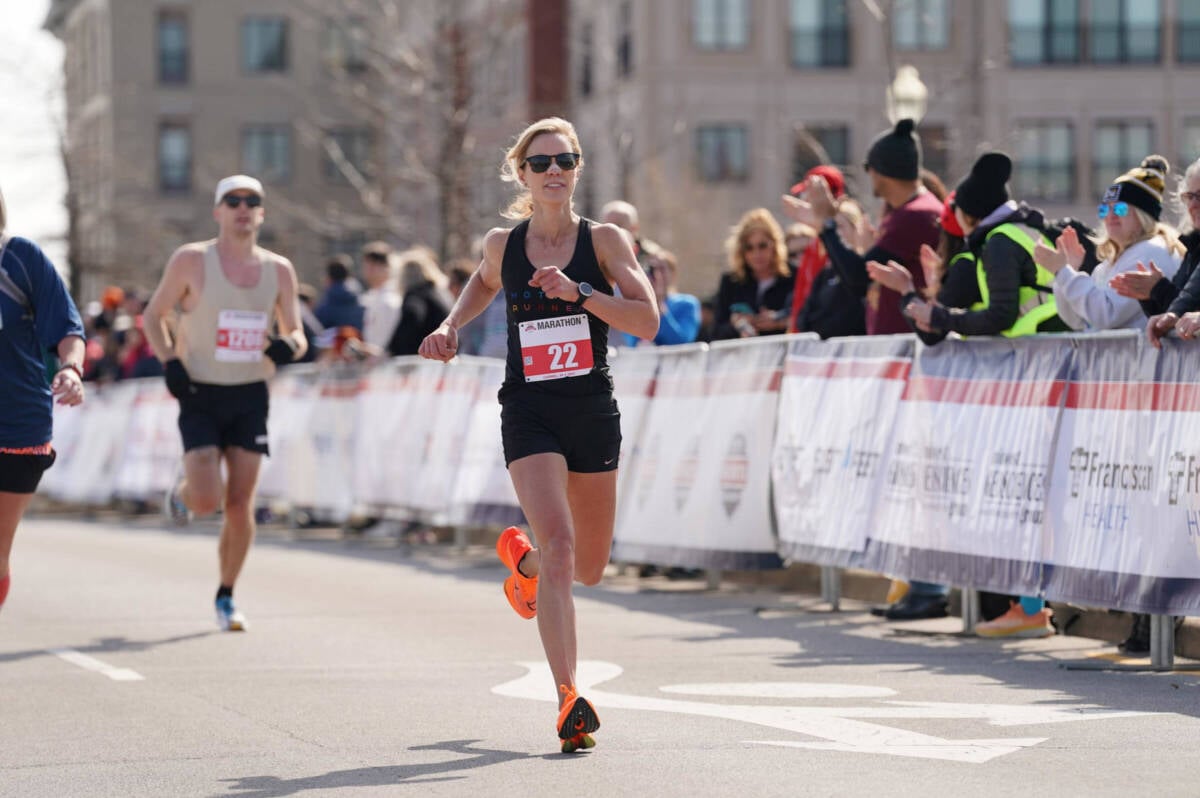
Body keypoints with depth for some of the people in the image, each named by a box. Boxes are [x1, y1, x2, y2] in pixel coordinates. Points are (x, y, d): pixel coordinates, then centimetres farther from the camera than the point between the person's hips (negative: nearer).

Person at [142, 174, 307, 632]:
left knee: (240, 504, -2)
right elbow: (153, 316, 6)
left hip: (251, 397, 3)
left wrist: (288, 346, -14)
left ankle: (226, 596, 13)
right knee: (207, 502, -14)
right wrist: (169, 363, -10)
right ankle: (182, 491, 23)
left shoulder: (278, 270, 4)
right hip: (201, 396, -3)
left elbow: (296, 334, 11)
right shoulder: (191, 261, -5)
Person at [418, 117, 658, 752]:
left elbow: (648, 322, -12)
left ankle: (519, 555, 48)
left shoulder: (604, 240, -2)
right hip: (528, 411, -1)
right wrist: (450, 327, 11)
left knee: (589, 568, 13)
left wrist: (579, 291, -23)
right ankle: (569, 700, -24)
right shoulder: (502, 244, 3)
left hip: (593, 412, 1)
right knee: (560, 544, -21)